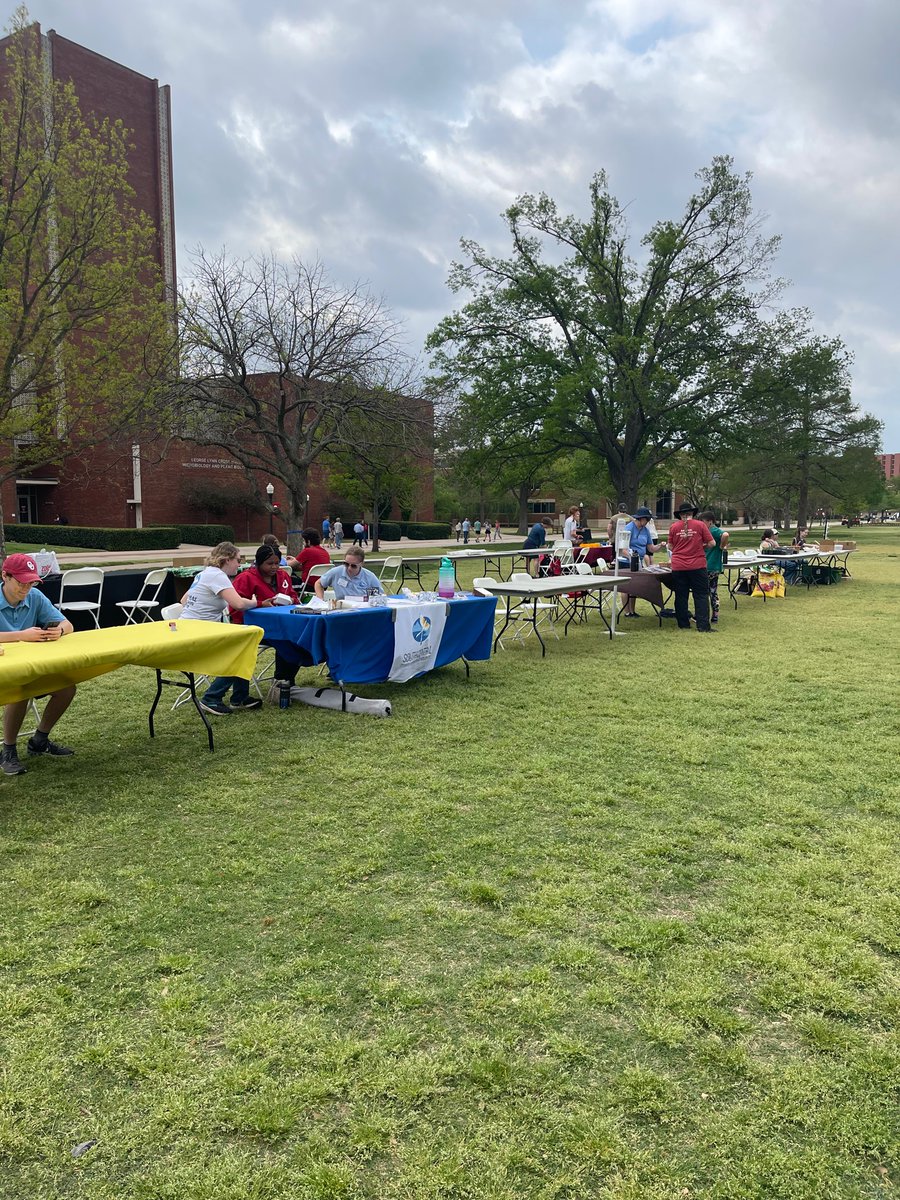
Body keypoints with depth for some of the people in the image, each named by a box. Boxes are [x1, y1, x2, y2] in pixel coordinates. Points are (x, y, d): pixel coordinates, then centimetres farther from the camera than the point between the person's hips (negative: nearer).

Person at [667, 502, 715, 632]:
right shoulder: (700, 525, -4)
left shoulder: (673, 527, 1)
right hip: (697, 566, -2)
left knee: (681, 596, 10)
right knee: (701, 595, 2)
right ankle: (703, 626, -3)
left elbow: (670, 547, 8)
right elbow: (711, 543, -1)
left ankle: (683, 624, 15)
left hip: (678, 567, 2)